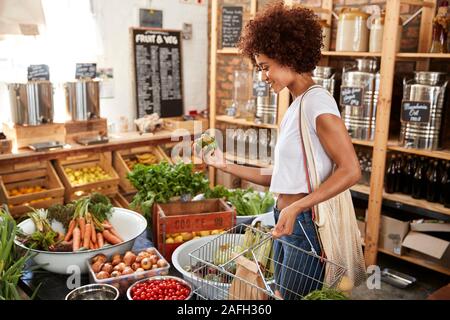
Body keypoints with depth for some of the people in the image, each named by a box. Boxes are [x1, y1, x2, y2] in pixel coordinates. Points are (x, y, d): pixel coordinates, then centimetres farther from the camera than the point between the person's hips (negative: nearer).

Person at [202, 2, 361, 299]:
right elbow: (279, 178, 10)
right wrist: (227, 166, 11)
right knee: (280, 293, 21)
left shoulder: (316, 100, -14)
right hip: (287, 223, 9)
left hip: (309, 227, -9)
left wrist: (295, 208, -25)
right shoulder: (296, 106, 13)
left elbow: (350, 171, -20)